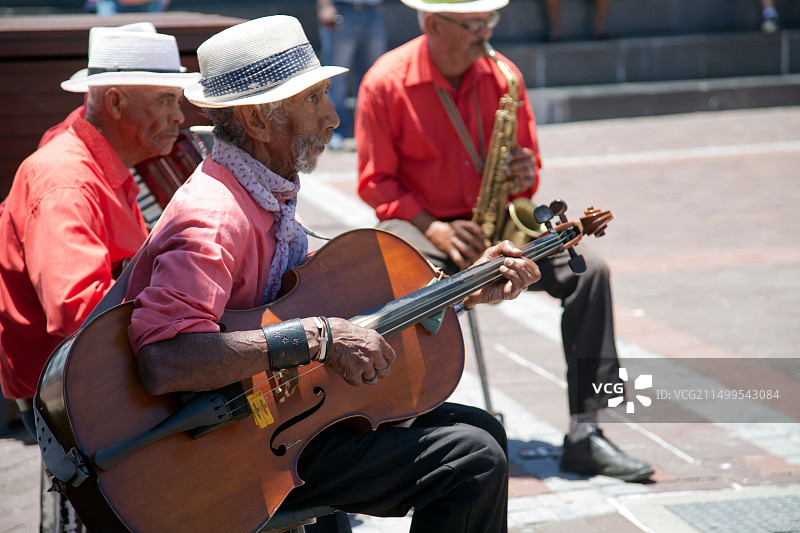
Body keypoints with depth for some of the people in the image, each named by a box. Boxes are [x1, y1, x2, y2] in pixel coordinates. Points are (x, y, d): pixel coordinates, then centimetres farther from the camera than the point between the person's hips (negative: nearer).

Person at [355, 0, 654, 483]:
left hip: (493, 226, 4)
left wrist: (524, 176, -12)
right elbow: (376, 182, -7)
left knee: (588, 271, -18)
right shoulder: (387, 82, -10)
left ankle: (584, 435, -19)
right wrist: (432, 227, -20)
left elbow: (528, 166, 12)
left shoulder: (502, 76, 3)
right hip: (416, 225, -4)